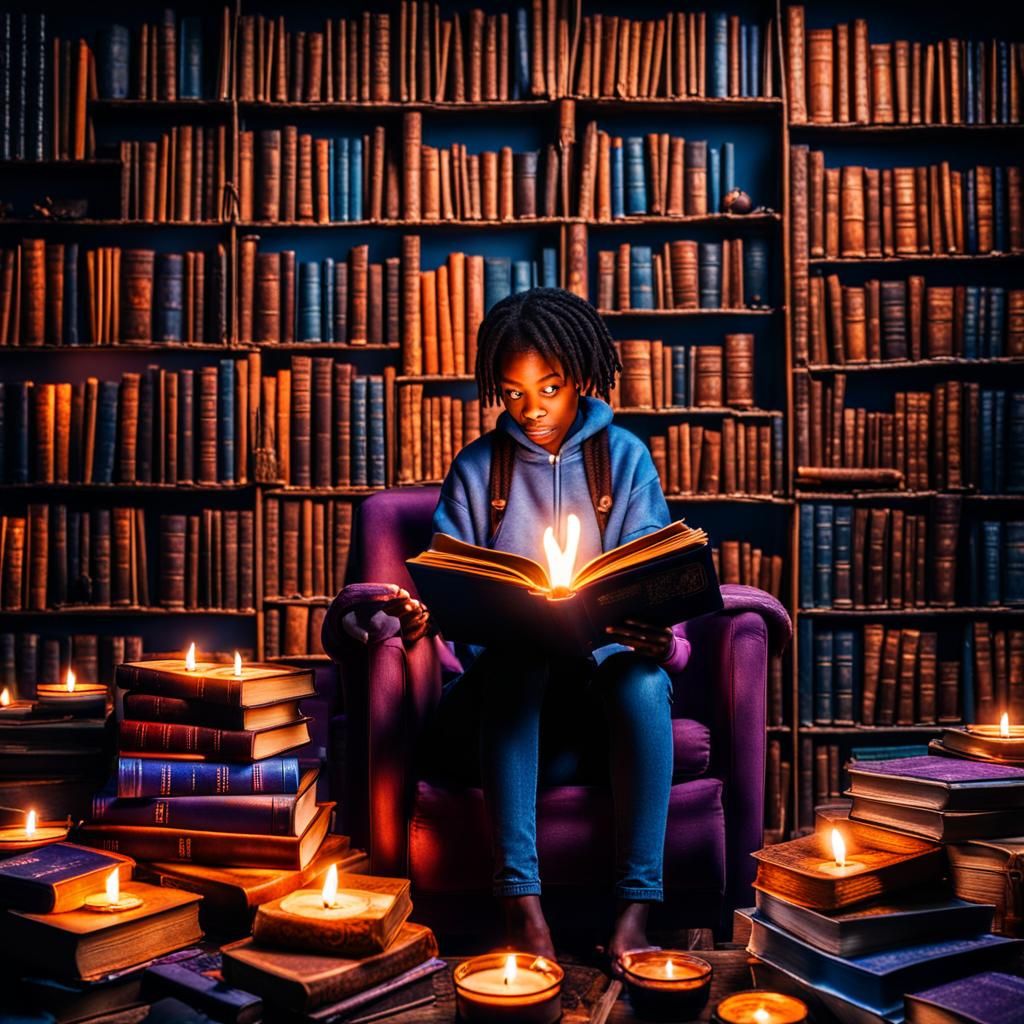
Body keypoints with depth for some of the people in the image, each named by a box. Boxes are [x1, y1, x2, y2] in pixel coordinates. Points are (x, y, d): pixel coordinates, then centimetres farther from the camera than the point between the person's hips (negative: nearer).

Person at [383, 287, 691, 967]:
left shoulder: (625, 457, 7)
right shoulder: (476, 468, 8)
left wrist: (658, 636, -24)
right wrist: (422, 613, -23)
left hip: (605, 663, 0)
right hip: (508, 681, 0)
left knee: (643, 678, -33)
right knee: (512, 660, -34)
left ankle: (637, 907, -30)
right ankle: (521, 902, -35)